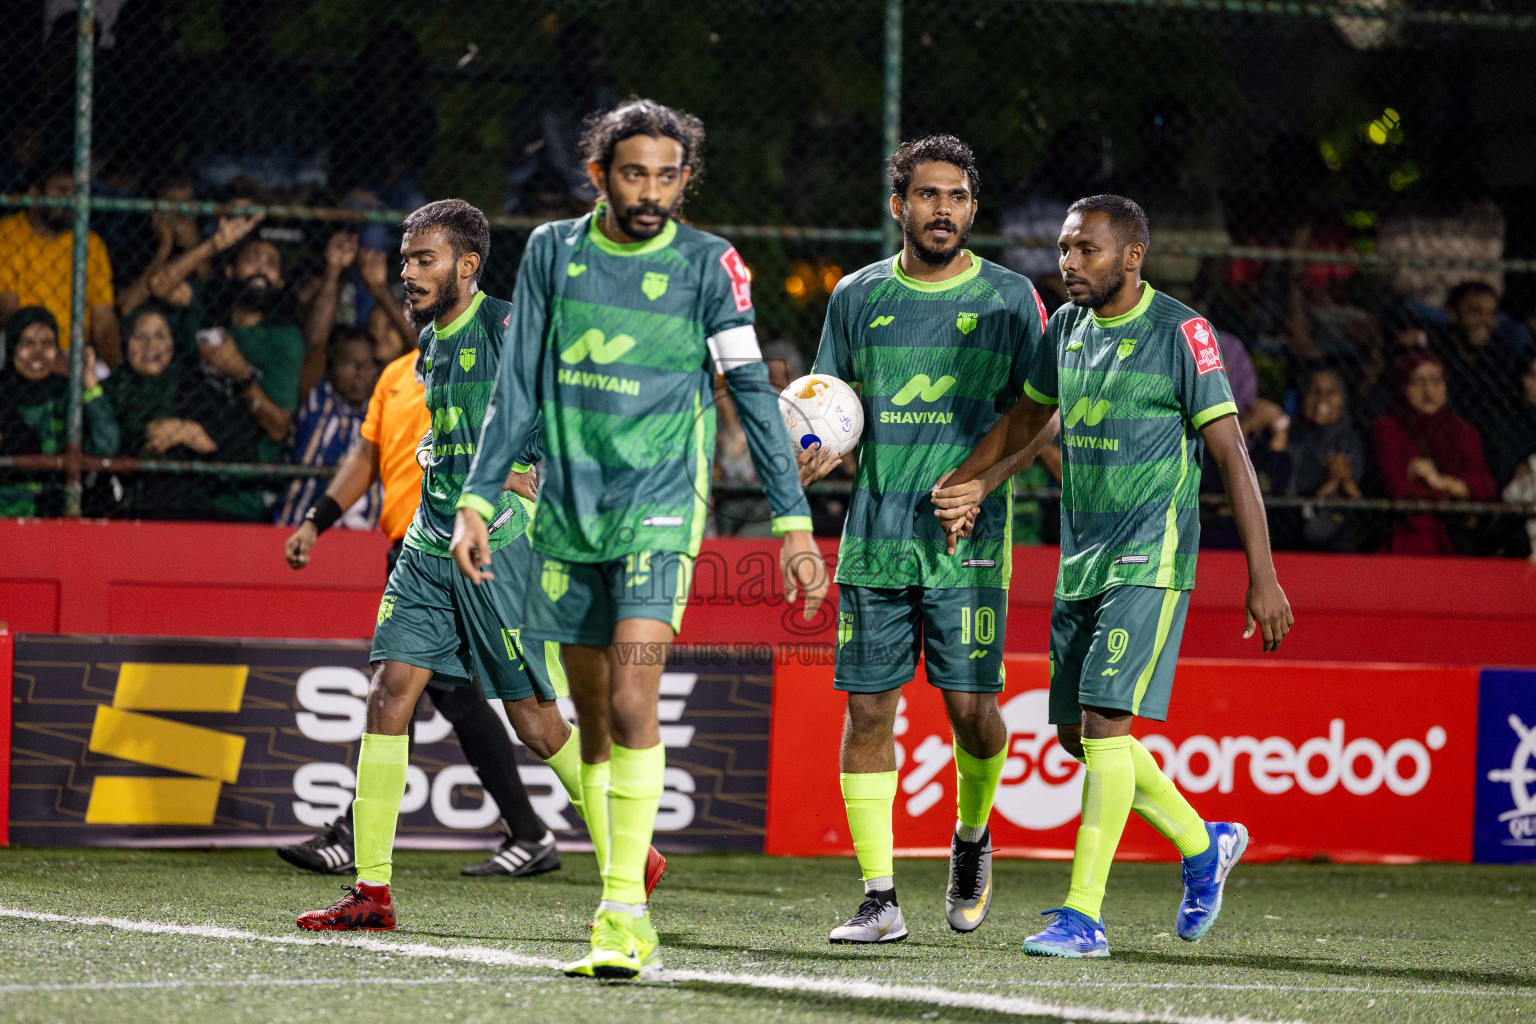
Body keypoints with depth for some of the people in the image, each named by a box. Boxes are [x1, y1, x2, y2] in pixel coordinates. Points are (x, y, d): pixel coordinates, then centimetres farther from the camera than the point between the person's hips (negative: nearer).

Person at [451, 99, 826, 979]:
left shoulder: (709, 264, -3)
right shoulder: (553, 252, 5)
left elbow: (755, 395, -2)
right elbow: (519, 391, 11)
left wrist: (794, 522, -7)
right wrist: (478, 502, 6)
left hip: (660, 514, -4)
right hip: (570, 515, 4)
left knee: (631, 704, -18)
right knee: (593, 721, 6)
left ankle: (624, 909, -16)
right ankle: (627, 919, 13)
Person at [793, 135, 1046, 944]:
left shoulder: (1008, 299, 3)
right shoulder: (857, 297, 9)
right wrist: (818, 450, -5)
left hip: (968, 537, -2)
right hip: (874, 536, 2)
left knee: (971, 705, -7)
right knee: (868, 709, -2)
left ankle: (973, 834, 25)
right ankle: (879, 898, 3)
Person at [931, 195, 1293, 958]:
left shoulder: (1180, 333, -11)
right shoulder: (1066, 328, 8)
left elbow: (1231, 453, -12)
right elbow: (1030, 418, 26)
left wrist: (1262, 575, -15)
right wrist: (971, 485, 14)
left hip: (1150, 559, -8)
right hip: (1080, 560, 8)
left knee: (1104, 722, -15)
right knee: (1075, 732, 9)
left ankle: (1084, 915, -14)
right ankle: (1204, 845, 29)